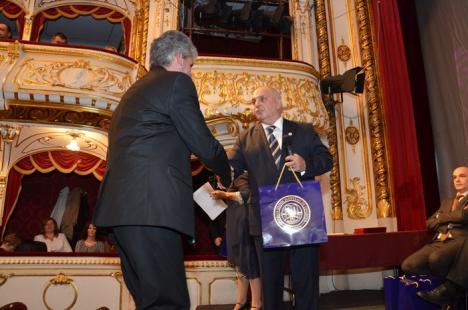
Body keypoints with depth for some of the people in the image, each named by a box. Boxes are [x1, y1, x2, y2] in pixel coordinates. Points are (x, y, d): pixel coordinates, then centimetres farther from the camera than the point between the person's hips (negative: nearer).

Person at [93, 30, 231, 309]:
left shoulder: (135, 90, 25)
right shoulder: (177, 82, 0)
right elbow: (204, 144, -5)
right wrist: (226, 174, 16)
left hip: (122, 204, 9)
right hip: (151, 205, -9)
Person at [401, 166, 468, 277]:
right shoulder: (447, 202, 29)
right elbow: (429, 222, 19)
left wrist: (440, 217, 7)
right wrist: (446, 228, -1)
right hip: (438, 242, 6)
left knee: (436, 258, -38)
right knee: (408, 265, -20)